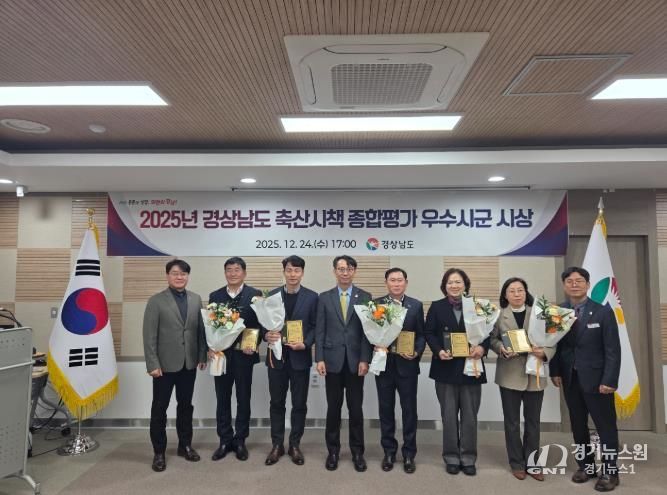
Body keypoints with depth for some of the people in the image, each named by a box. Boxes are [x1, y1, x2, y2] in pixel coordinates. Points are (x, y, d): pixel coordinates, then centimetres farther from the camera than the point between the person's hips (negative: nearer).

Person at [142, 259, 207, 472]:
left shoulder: (196, 299, 5)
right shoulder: (156, 301, -6)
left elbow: (200, 329, 6)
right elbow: (149, 336, -9)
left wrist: (202, 356, 3)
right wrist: (153, 364, -13)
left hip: (189, 363, 4)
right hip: (165, 364, -3)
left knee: (186, 405, 15)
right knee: (159, 409, 7)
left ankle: (185, 445, 30)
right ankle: (159, 452, 21)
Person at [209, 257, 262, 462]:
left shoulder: (255, 295, -3)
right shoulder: (215, 296, 5)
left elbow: (260, 323, -4)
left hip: (244, 354, -2)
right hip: (221, 354, 2)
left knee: (243, 399, 9)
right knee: (222, 399, 10)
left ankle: (240, 441, 24)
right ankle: (225, 441, 24)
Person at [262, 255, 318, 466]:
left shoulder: (312, 297, -1)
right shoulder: (271, 295, 4)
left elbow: (315, 327, -2)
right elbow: (265, 322, 5)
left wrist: (305, 344, -17)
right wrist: (267, 335, -16)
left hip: (300, 357, -1)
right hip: (277, 356, 1)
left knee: (299, 403, 9)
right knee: (277, 403, 11)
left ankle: (295, 445, 24)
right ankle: (277, 444, 25)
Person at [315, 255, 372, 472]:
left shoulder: (365, 297, 2)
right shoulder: (324, 298, 4)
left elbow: (368, 331, -1)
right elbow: (320, 331, 2)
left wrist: (365, 359, -8)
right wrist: (319, 359, -6)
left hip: (355, 360, 0)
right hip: (332, 360, 1)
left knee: (355, 408, 7)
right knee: (333, 408, 9)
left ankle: (357, 451, 22)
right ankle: (333, 450, 24)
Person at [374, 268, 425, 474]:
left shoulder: (416, 305, 2)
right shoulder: (376, 304, 1)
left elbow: (421, 335, 2)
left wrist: (417, 352, -14)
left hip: (407, 364, 0)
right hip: (384, 363, 1)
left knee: (409, 409, 7)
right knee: (386, 409, 10)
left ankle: (409, 454, 22)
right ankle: (389, 451, 26)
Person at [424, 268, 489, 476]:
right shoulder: (436, 307, 2)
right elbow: (429, 333, -1)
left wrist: (482, 347, -18)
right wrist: (438, 351, -17)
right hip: (446, 368, 0)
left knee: (470, 416, 8)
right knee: (449, 416, 8)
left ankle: (468, 458, 22)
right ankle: (451, 457, 21)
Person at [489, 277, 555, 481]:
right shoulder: (499, 315, -2)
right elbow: (492, 339, 0)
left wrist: (545, 353, -20)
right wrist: (502, 349, -20)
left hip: (535, 374, 1)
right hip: (509, 374, -1)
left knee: (533, 421, 12)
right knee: (512, 421, 9)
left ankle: (531, 464, 27)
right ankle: (517, 464, 24)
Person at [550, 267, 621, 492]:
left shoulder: (603, 312, -5)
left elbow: (613, 349, -8)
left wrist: (609, 380, -14)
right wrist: (555, 371, -6)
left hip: (596, 378, -3)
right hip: (570, 378, 3)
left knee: (606, 426, 7)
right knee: (578, 426, 13)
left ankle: (609, 472, 21)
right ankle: (585, 466, 27)